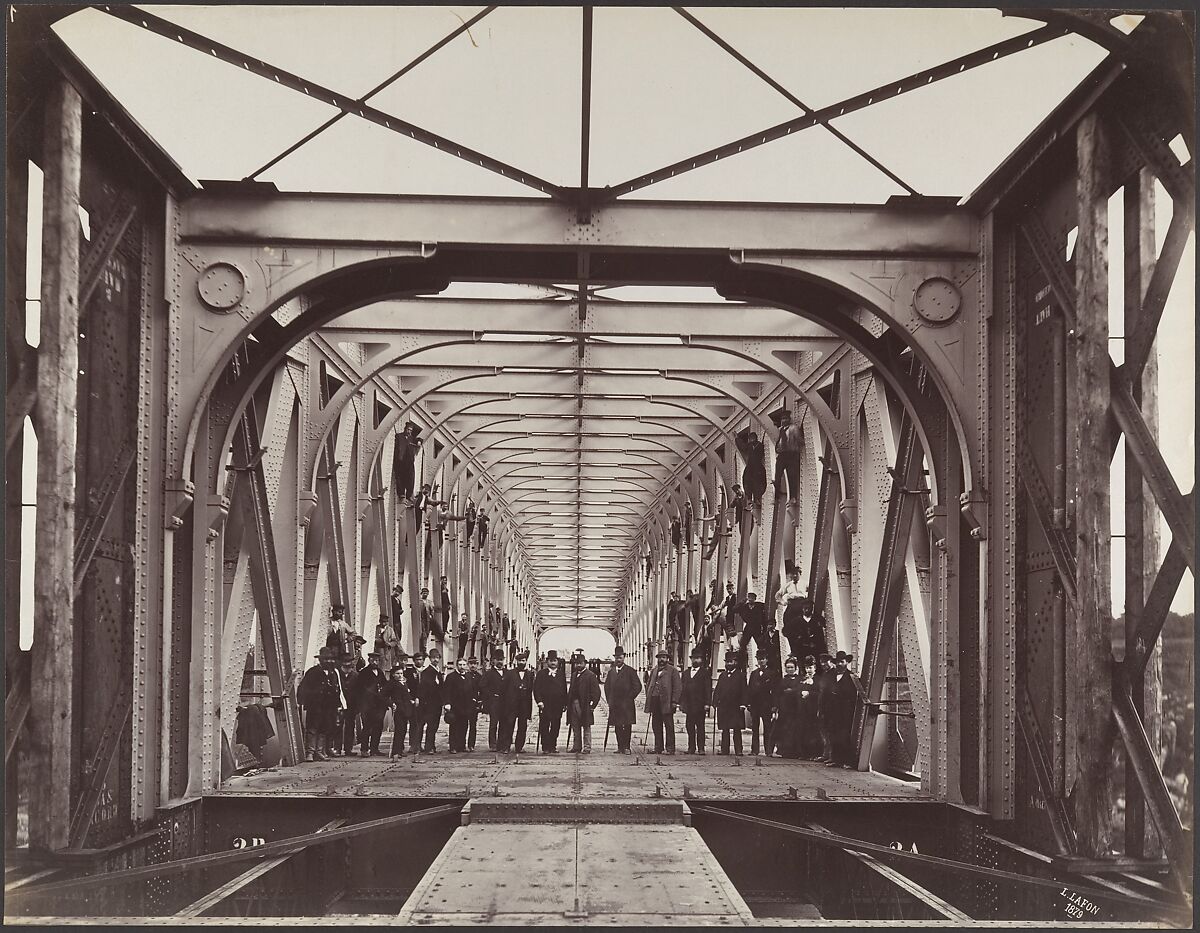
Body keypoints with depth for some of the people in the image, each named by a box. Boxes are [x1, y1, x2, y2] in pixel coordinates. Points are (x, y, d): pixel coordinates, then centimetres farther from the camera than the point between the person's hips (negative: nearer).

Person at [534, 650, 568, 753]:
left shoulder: (561, 674, 15)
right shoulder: (541, 674, 5)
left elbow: (564, 690, 15)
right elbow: (536, 689, 0)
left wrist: (565, 704, 8)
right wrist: (539, 701, -11)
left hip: (558, 705, 3)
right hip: (545, 705, -3)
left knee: (556, 727, 3)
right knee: (544, 727, -4)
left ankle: (553, 746, 9)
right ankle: (545, 748, -3)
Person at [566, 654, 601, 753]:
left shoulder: (590, 675, -5)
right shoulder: (574, 675, 17)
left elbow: (596, 692, -9)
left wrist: (592, 706, -14)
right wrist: (568, 703, 11)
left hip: (585, 707, -7)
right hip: (573, 705, 7)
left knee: (586, 728, -3)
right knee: (575, 727, 9)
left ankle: (587, 748, -1)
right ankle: (576, 746, 16)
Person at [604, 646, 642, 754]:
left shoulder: (630, 671, 0)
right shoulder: (611, 672, 14)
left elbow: (638, 686, -2)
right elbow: (607, 687, 23)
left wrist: (629, 698, -6)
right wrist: (609, 700, 12)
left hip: (626, 705, -4)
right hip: (614, 705, 4)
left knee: (627, 726, -6)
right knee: (617, 727, 4)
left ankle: (626, 748, -4)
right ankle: (620, 748, 8)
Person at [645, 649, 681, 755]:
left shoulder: (672, 670, 2)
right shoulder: (654, 671, 21)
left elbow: (676, 687, -3)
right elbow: (648, 685, 24)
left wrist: (674, 702, -11)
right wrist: (648, 698, 10)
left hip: (666, 702, -6)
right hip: (654, 701, 6)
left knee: (669, 726, -5)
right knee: (656, 726, 7)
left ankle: (670, 748, -4)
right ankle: (658, 748, 12)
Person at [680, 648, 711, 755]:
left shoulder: (705, 673, 3)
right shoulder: (686, 673, 18)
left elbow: (708, 689, -3)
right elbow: (682, 688, 17)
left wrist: (707, 703, -10)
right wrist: (681, 702, 8)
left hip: (700, 705, -5)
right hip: (688, 705, 5)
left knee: (700, 727, -4)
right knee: (689, 727, 5)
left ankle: (701, 748, -3)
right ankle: (691, 748, 9)